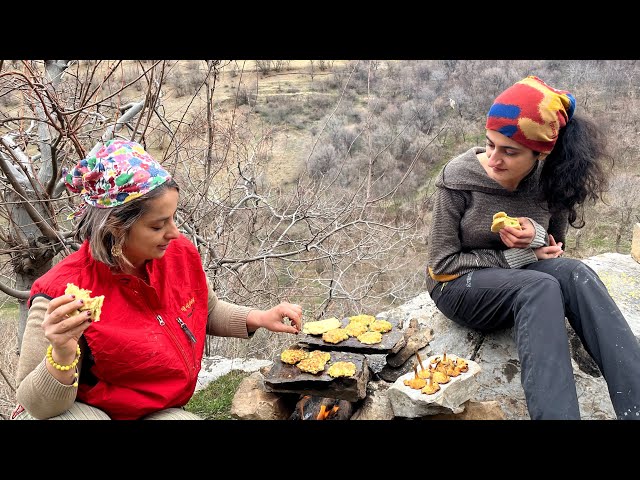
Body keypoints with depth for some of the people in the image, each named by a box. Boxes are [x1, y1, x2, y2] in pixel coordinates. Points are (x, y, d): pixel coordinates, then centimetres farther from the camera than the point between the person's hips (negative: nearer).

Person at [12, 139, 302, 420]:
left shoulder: (180, 254, -11)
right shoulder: (65, 294, -27)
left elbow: (208, 311, 10)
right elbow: (37, 406, -21)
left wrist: (258, 318, -6)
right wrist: (62, 355, -41)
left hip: (157, 411, 5)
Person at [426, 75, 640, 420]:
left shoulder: (551, 180, -7)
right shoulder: (458, 179, -18)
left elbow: (553, 246, 8)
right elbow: (443, 263, -14)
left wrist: (537, 238, -17)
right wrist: (514, 257, -20)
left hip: (519, 275, 4)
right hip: (459, 285, -4)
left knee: (574, 273, -29)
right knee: (541, 288, -34)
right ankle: (556, 413, -40)